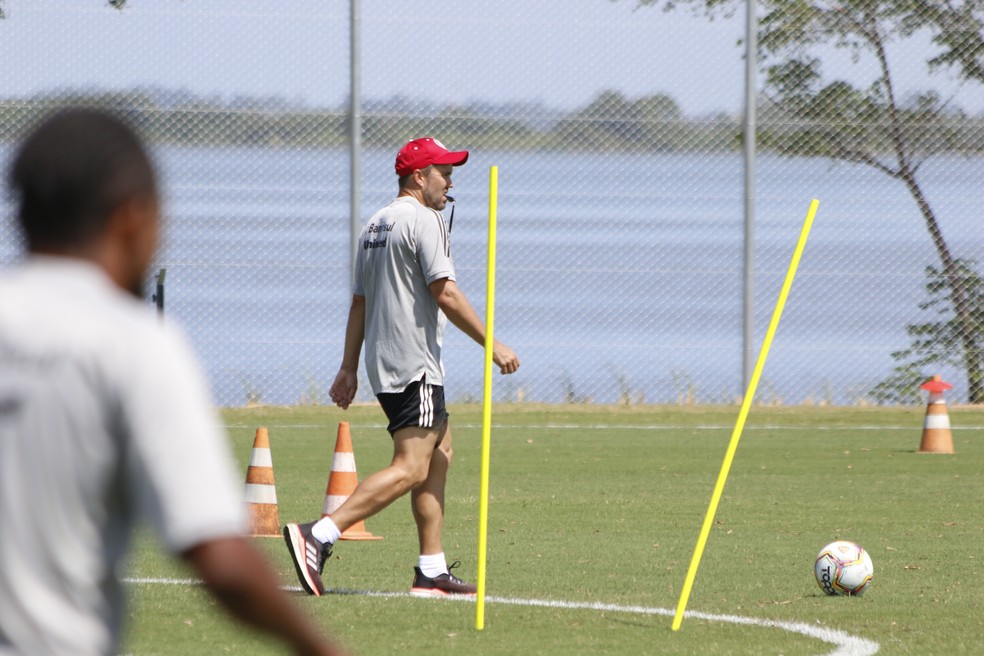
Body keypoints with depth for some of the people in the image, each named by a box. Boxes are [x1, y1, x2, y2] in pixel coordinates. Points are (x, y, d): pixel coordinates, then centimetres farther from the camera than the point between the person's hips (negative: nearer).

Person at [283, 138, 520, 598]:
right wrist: (492, 344, -13)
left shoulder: (375, 226, 18)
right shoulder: (423, 219, -10)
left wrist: (349, 368, 22)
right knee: (410, 468, -15)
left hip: (383, 363, 10)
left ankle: (432, 571, 13)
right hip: (413, 364, -10)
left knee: (438, 451, 16)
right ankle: (318, 535, -27)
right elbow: (444, 293, -17)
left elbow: (359, 303, 20)